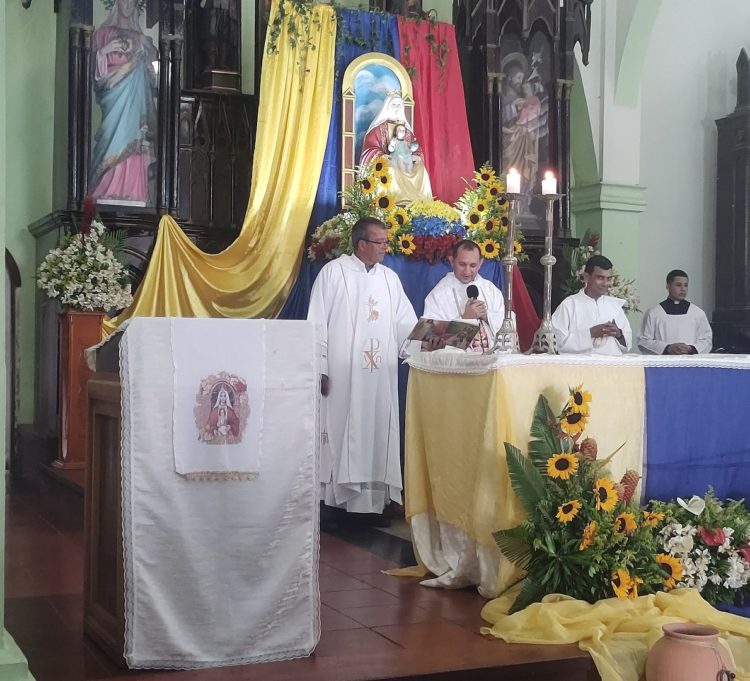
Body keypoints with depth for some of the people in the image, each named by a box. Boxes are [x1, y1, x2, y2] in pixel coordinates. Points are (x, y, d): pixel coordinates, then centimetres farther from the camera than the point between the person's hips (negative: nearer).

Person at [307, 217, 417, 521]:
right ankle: (335, 502, 6)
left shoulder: (390, 278, 12)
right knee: (341, 435, -1)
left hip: (380, 375, 5)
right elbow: (317, 323, -4)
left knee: (376, 436, 4)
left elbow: (407, 323, 9)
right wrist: (320, 368, -8)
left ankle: (373, 501, 9)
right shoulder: (333, 272, -2)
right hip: (341, 374, -4)